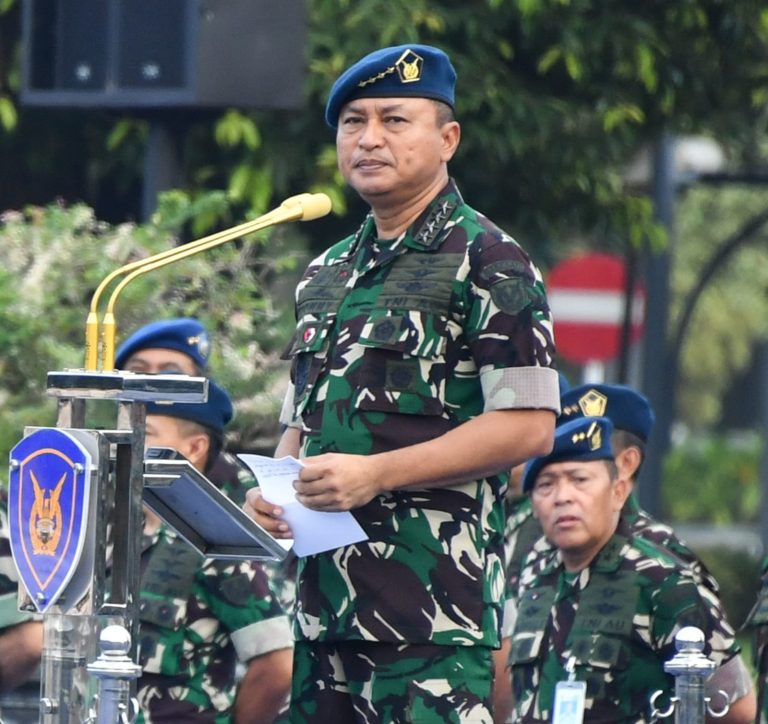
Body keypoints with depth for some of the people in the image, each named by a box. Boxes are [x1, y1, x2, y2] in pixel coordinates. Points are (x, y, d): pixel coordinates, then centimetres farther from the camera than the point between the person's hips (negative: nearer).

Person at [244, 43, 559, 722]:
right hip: (324, 601, 7)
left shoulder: (487, 263, -3)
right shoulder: (328, 274, 21)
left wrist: (375, 474, -17)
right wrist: (269, 493, 5)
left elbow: (528, 426, -11)